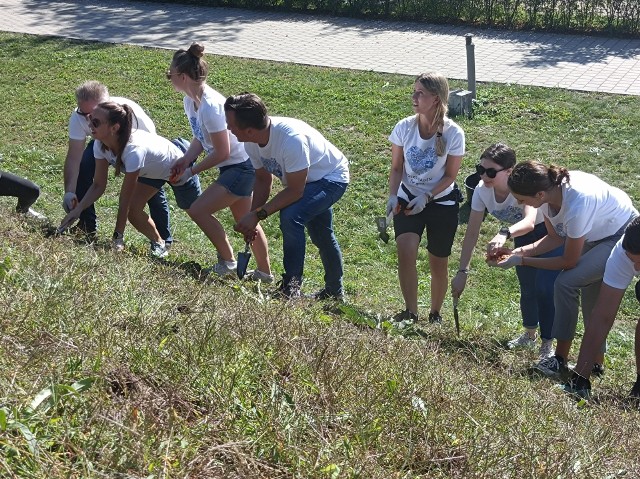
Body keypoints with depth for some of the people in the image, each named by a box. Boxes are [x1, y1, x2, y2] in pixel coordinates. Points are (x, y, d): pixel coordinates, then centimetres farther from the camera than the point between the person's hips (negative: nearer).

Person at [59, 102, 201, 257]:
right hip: (150, 171, 6)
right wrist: (78, 209, -31)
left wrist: (118, 237, -31)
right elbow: (98, 185, -16)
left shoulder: (134, 150, -44)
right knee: (133, 211, -10)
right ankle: (158, 244, 14)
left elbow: (125, 197, -38)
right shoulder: (100, 144, -24)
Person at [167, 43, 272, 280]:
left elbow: (222, 152, -24)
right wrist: (187, 158, -9)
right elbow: (200, 137, 9)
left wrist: (192, 170, -12)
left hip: (242, 166, -10)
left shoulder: (210, 106, -29)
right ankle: (265, 273, 35)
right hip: (237, 165, 10)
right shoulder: (190, 101, -1)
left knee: (198, 210, -11)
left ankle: (228, 263, 5)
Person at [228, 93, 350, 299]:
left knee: (290, 216, -31)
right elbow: (263, 179, -3)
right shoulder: (252, 142, -18)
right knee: (322, 236, 25)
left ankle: (291, 287, -21)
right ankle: (335, 291, 47)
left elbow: (295, 191, -35)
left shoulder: (292, 139, -42)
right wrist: (251, 217, -15)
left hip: (332, 178, -9)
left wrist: (258, 214, -34)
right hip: (308, 180, 9)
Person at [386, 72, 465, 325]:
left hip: (441, 202, -1)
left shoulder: (453, 134, -16)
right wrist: (393, 195, -15)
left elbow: (450, 176, -9)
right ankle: (410, 311, -8)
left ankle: (435, 314, 32)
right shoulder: (404, 127, -10)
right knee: (405, 250, -22)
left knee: (438, 264, 9)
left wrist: (426, 197, -20)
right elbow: (396, 168, 0)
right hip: (408, 199, 1)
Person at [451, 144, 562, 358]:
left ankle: (547, 346, -3)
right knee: (527, 287, 13)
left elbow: (529, 222, -58)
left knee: (545, 287, -17)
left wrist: (505, 234, -76)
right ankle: (529, 335, 39)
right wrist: (462, 271, -21)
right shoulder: (482, 190, -23)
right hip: (523, 236, 6)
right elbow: (472, 233, -17)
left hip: (551, 232, -5)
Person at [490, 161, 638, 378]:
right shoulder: (549, 192, -17)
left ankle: (560, 361, -7)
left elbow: (569, 261, -26)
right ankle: (596, 363, 31)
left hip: (622, 237, -8)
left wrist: (521, 261, -21)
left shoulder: (576, 206, -40)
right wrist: (519, 251, -15)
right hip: (597, 234, 8)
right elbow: (555, 237, -1)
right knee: (590, 296, 15)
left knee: (566, 283, -19)